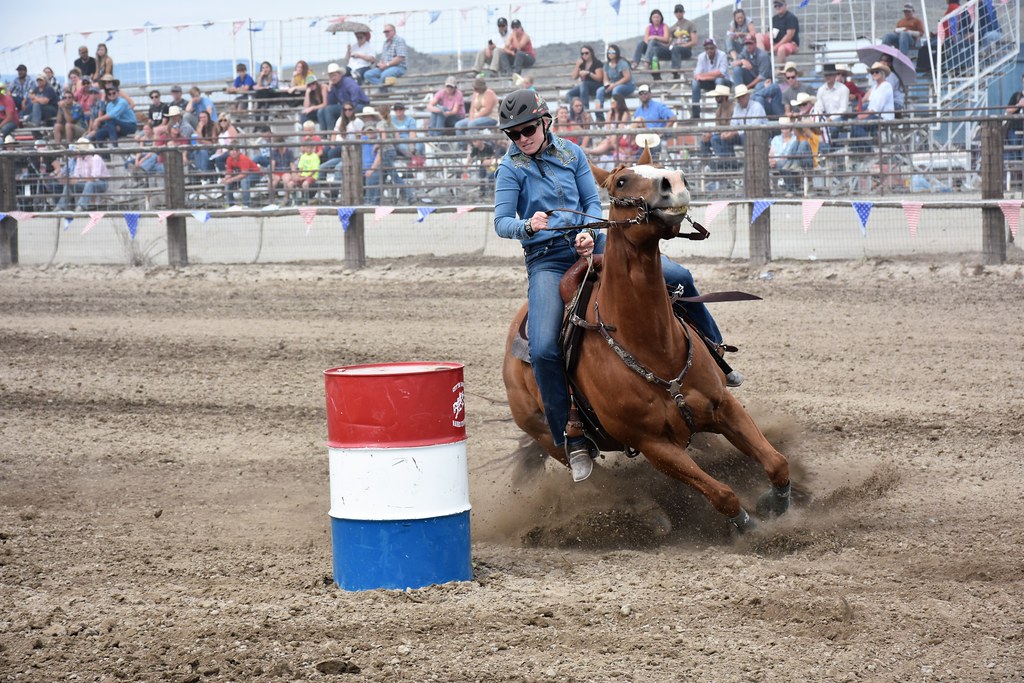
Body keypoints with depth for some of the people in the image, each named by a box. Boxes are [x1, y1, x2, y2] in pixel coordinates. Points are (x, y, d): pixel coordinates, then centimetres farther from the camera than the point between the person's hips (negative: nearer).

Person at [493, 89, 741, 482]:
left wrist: (588, 233, -13)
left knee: (678, 278, -4)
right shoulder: (511, 168, -2)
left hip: (590, 242, 3)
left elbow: (593, 202, 8)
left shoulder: (571, 154, 7)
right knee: (543, 350, -24)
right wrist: (527, 226, -29)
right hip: (545, 260, -3)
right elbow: (501, 223, -7)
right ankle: (572, 440, -13)